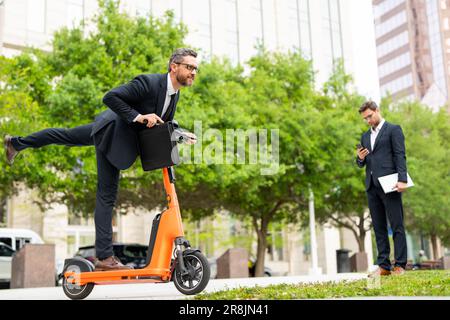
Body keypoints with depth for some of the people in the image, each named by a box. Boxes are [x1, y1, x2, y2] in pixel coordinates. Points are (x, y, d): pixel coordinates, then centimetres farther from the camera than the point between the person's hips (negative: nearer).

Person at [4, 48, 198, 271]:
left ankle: (16, 143, 49)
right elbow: (110, 97, -27)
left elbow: (164, 125, 11)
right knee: (107, 196, -7)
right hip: (112, 134, -9)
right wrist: (137, 116, -31)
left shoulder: (175, 94, 0)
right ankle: (104, 257, -2)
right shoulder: (148, 82, -27)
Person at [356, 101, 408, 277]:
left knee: (396, 225, -4)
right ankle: (383, 266, 8)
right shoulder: (365, 136, 22)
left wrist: (402, 180, -17)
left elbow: (400, 156, -6)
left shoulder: (393, 129, 3)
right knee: (379, 227, 6)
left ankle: (399, 265, -1)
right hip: (372, 186, 6)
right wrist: (360, 158, -1)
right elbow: (361, 163, 23)